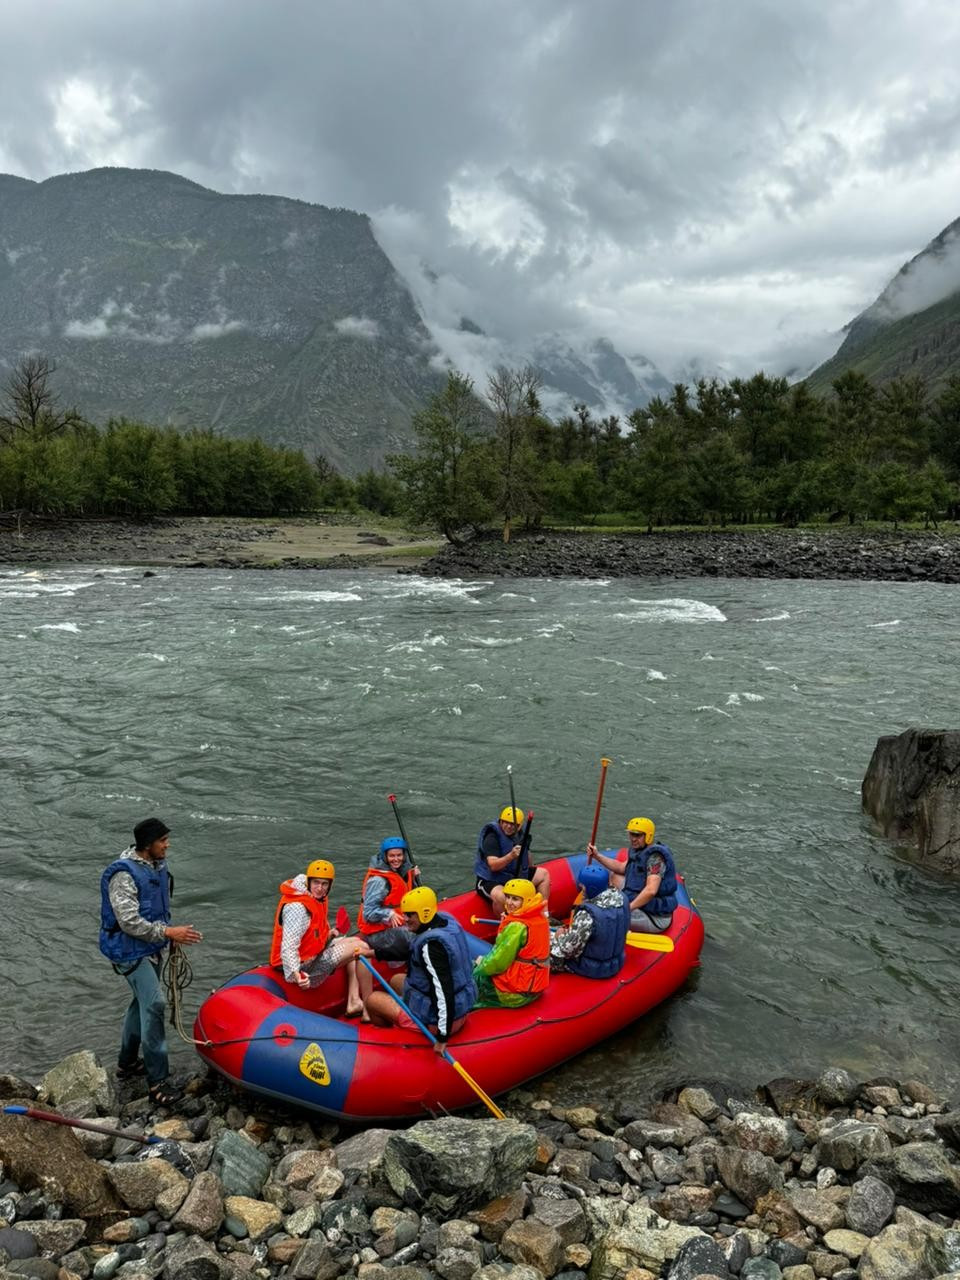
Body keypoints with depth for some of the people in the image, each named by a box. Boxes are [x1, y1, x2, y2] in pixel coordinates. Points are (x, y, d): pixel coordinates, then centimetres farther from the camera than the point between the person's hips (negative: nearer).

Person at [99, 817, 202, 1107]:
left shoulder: (158, 865, 4)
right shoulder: (124, 874, -24)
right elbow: (130, 922, -27)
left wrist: (171, 935, 15)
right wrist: (168, 932, -27)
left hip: (151, 947, 9)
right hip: (130, 950, -9)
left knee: (143, 1002, 20)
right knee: (154, 1003, -17)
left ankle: (127, 1063, 38)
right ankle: (157, 1081, -11)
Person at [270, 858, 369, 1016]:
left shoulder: (316, 899, 7)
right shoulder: (297, 907, -25)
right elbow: (288, 946, -34)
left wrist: (326, 935, 8)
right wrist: (295, 973, -46)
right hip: (304, 967, -10)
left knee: (355, 942, 16)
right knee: (361, 948, -7)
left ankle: (354, 1003, 7)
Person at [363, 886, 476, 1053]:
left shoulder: (430, 945, -30)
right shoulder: (444, 921, -3)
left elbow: (443, 991, -33)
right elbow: (412, 950, 13)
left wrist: (443, 1037, -27)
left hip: (433, 1020, -9)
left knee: (372, 999, 11)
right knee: (396, 981, 28)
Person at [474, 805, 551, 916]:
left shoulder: (519, 834, 4)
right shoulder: (492, 837, -21)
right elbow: (493, 866, -32)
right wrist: (511, 856, -44)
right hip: (490, 881, -8)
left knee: (543, 874, 8)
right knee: (501, 896, -41)